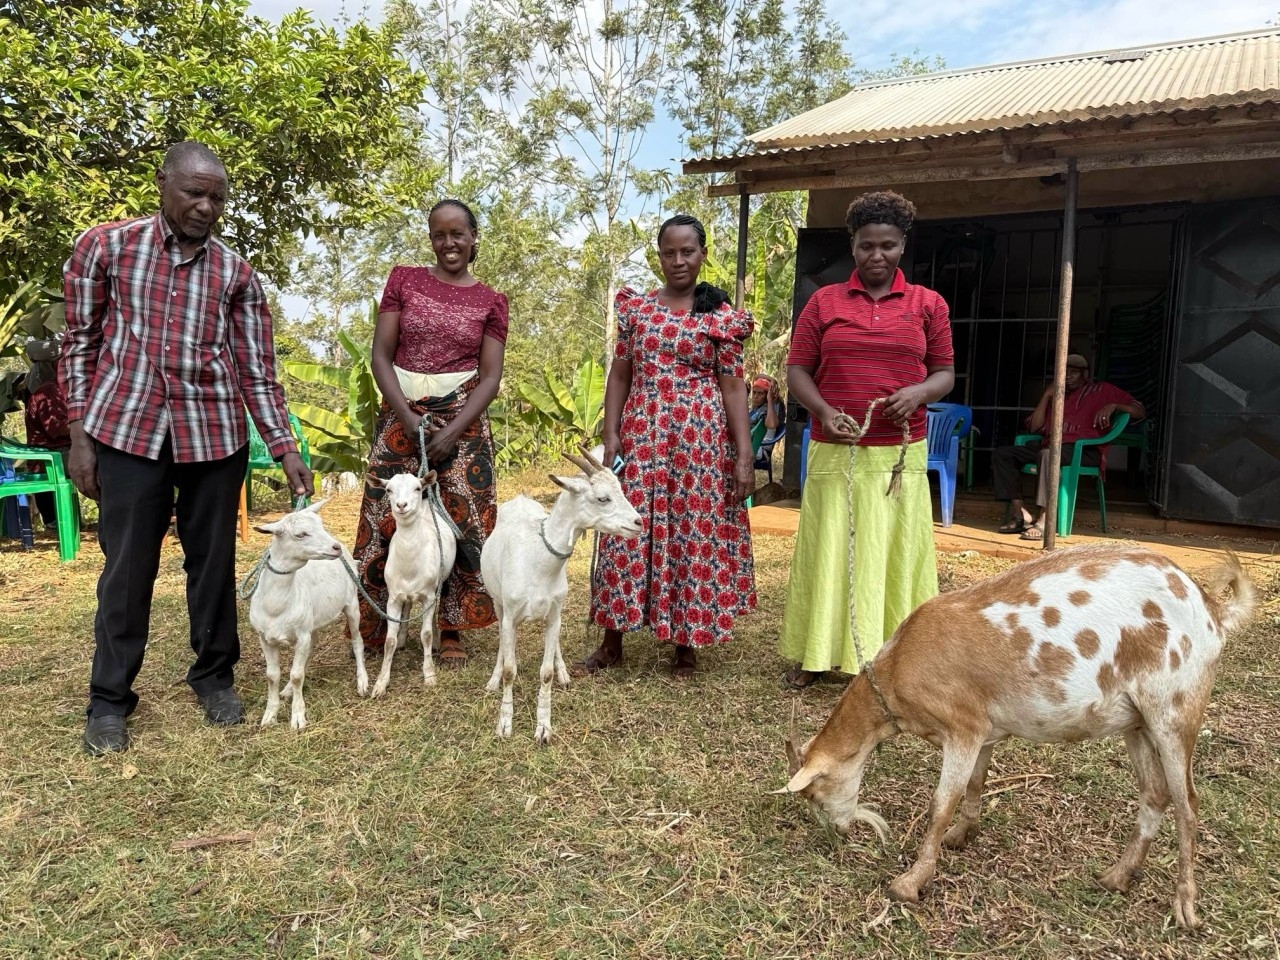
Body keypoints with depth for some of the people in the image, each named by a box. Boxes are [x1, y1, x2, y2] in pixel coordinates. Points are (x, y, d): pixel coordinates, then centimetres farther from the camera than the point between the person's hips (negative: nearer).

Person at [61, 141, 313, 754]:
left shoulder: (235, 274, 4)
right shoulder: (105, 246, 2)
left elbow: (257, 369, 3)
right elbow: (81, 343, 5)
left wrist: (285, 448, -4)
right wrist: (79, 435, 0)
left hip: (214, 434, 1)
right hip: (127, 430, -1)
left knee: (213, 561, 9)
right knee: (127, 567, 5)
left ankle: (214, 676, 26)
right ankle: (110, 698, 20)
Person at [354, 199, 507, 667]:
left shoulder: (490, 301, 5)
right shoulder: (403, 280, 6)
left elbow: (491, 377, -1)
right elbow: (381, 356, 1)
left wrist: (451, 431, -14)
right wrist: (409, 418, -12)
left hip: (462, 420, 0)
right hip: (401, 415, 1)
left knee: (459, 521, -1)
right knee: (388, 518, 2)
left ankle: (451, 628, 12)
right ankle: (375, 624, 17)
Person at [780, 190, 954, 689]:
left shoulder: (928, 304, 8)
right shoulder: (824, 301, 7)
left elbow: (945, 372, 11)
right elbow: (797, 370, 6)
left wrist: (920, 392, -12)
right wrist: (823, 410, -11)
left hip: (901, 456, 0)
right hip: (834, 453, 0)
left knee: (894, 553, 4)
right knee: (829, 549, 5)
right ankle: (816, 653, 16)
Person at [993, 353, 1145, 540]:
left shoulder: (1102, 391, 18)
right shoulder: (1057, 397, 30)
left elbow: (1140, 411, 11)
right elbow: (1034, 428, 17)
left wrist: (1113, 406, -8)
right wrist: (1046, 395, 11)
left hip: (1085, 450, -6)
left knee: (1047, 454, -40)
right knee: (1001, 454, -12)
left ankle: (1045, 520, -41)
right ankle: (1020, 514, -22)